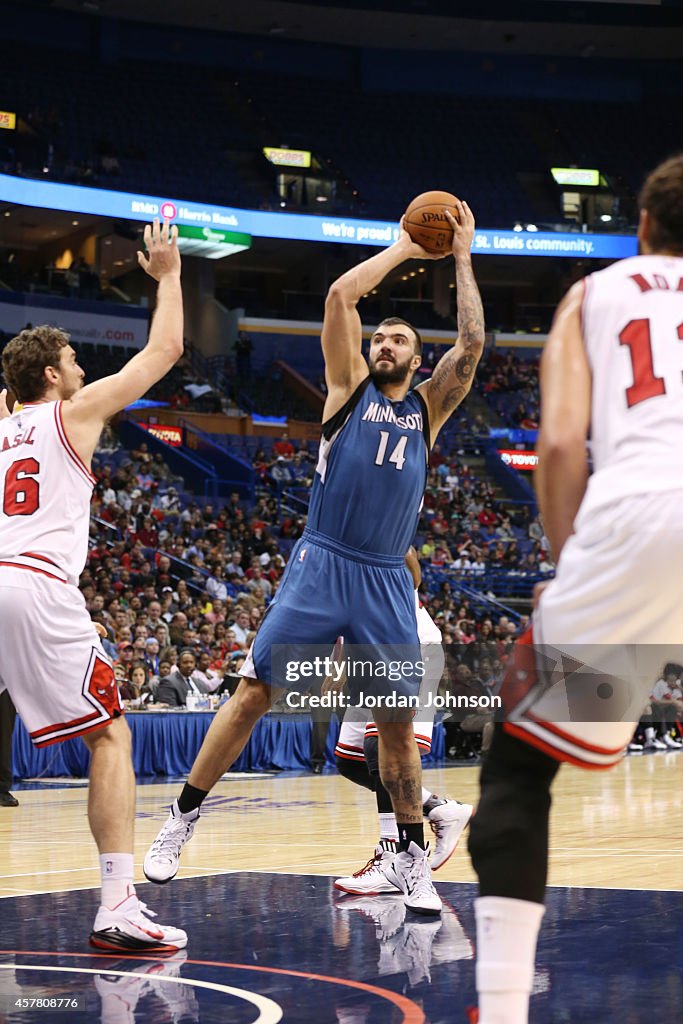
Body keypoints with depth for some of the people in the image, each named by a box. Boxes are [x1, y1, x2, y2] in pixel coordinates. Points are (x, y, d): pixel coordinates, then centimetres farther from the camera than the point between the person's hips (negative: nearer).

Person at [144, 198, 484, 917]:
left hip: (386, 582, 2)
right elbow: (339, 297, -2)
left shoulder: (428, 409, 13)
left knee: (398, 723, 2)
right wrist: (402, 249, 5)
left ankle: (412, 859, 12)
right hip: (319, 567, -2)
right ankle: (182, 819, 5)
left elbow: (471, 345, 1)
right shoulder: (349, 387, 8)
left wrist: (462, 258, 3)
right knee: (252, 695, -5)